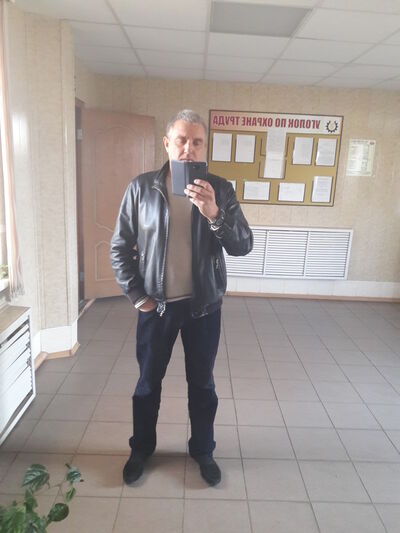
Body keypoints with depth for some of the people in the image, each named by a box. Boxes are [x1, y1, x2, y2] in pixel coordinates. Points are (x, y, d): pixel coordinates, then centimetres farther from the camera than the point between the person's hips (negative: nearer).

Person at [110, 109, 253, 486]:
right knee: (148, 382, 17)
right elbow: (120, 246, -1)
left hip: (203, 306, 0)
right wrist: (136, 295, -5)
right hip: (156, 305, 0)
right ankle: (141, 449, 41)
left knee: (202, 383, 16)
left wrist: (214, 214, -28)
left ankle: (203, 450, 40)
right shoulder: (141, 187, -6)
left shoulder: (220, 190, -6)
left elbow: (243, 246, -12)